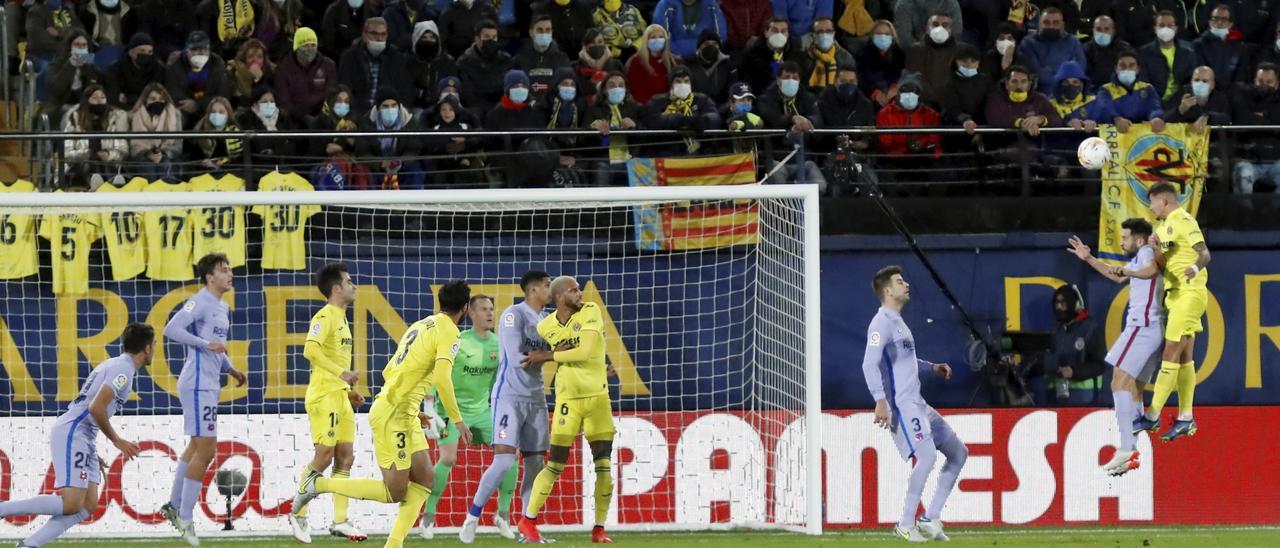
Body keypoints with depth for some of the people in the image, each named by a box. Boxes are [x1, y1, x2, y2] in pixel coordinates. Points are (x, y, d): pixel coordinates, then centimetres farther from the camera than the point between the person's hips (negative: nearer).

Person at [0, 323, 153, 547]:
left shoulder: (113, 365, 22)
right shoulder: (123, 369, -10)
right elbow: (96, 407, -21)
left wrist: (93, 454, 25)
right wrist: (116, 440, -9)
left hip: (81, 436, 10)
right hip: (71, 434, -10)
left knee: (88, 506, 1)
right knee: (71, 504, -18)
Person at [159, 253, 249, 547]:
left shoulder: (222, 308, 17)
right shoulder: (200, 303, -12)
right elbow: (172, 329, -23)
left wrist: (231, 369, 13)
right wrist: (207, 344, -26)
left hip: (209, 385, 10)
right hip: (197, 384, -10)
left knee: (198, 447, 17)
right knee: (205, 448, -10)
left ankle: (174, 506, 27)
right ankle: (185, 517, -5)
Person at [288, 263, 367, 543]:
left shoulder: (341, 319, 19)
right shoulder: (325, 317, -11)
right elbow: (311, 350, -26)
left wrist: (349, 391, 19)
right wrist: (341, 373, -30)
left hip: (340, 398, 9)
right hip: (324, 396, -9)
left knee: (345, 458, 6)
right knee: (323, 458, -9)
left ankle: (340, 522, 8)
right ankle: (297, 514, 2)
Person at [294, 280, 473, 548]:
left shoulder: (420, 326, 16)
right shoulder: (448, 332, -11)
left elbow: (389, 371, 20)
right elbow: (442, 378, -23)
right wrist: (457, 420, -16)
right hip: (392, 415, -9)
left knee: (425, 480, 7)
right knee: (395, 491, -6)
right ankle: (319, 484, -2)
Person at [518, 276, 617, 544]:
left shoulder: (591, 312, -6)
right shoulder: (546, 327, 0)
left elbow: (584, 351, -16)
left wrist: (547, 356, -11)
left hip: (598, 396, 1)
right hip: (568, 399, -1)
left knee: (604, 467, -1)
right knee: (555, 465, -4)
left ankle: (599, 529, 10)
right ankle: (528, 521, 8)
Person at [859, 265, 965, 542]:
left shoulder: (898, 322, 19)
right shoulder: (882, 323, -11)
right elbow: (870, 364, -22)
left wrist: (932, 368, 23)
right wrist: (880, 400, -31)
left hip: (917, 405, 10)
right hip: (900, 404, -10)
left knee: (958, 452, 11)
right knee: (927, 455, -23)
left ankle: (931, 519, 12)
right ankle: (905, 525, -15)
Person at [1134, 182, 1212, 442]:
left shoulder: (1184, 221, -11)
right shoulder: (1164, 226, 18)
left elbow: (1204, 252, -22)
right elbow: (1162, 267, 14)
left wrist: (1195, 267, -42)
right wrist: (1155, 248, -6)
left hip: (1189, 294, -10)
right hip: (1175, 294, 10)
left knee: (1171, 356, -8)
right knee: (1184, 359, 9)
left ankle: (1152, 417, -8)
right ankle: (1186, 419, 10)